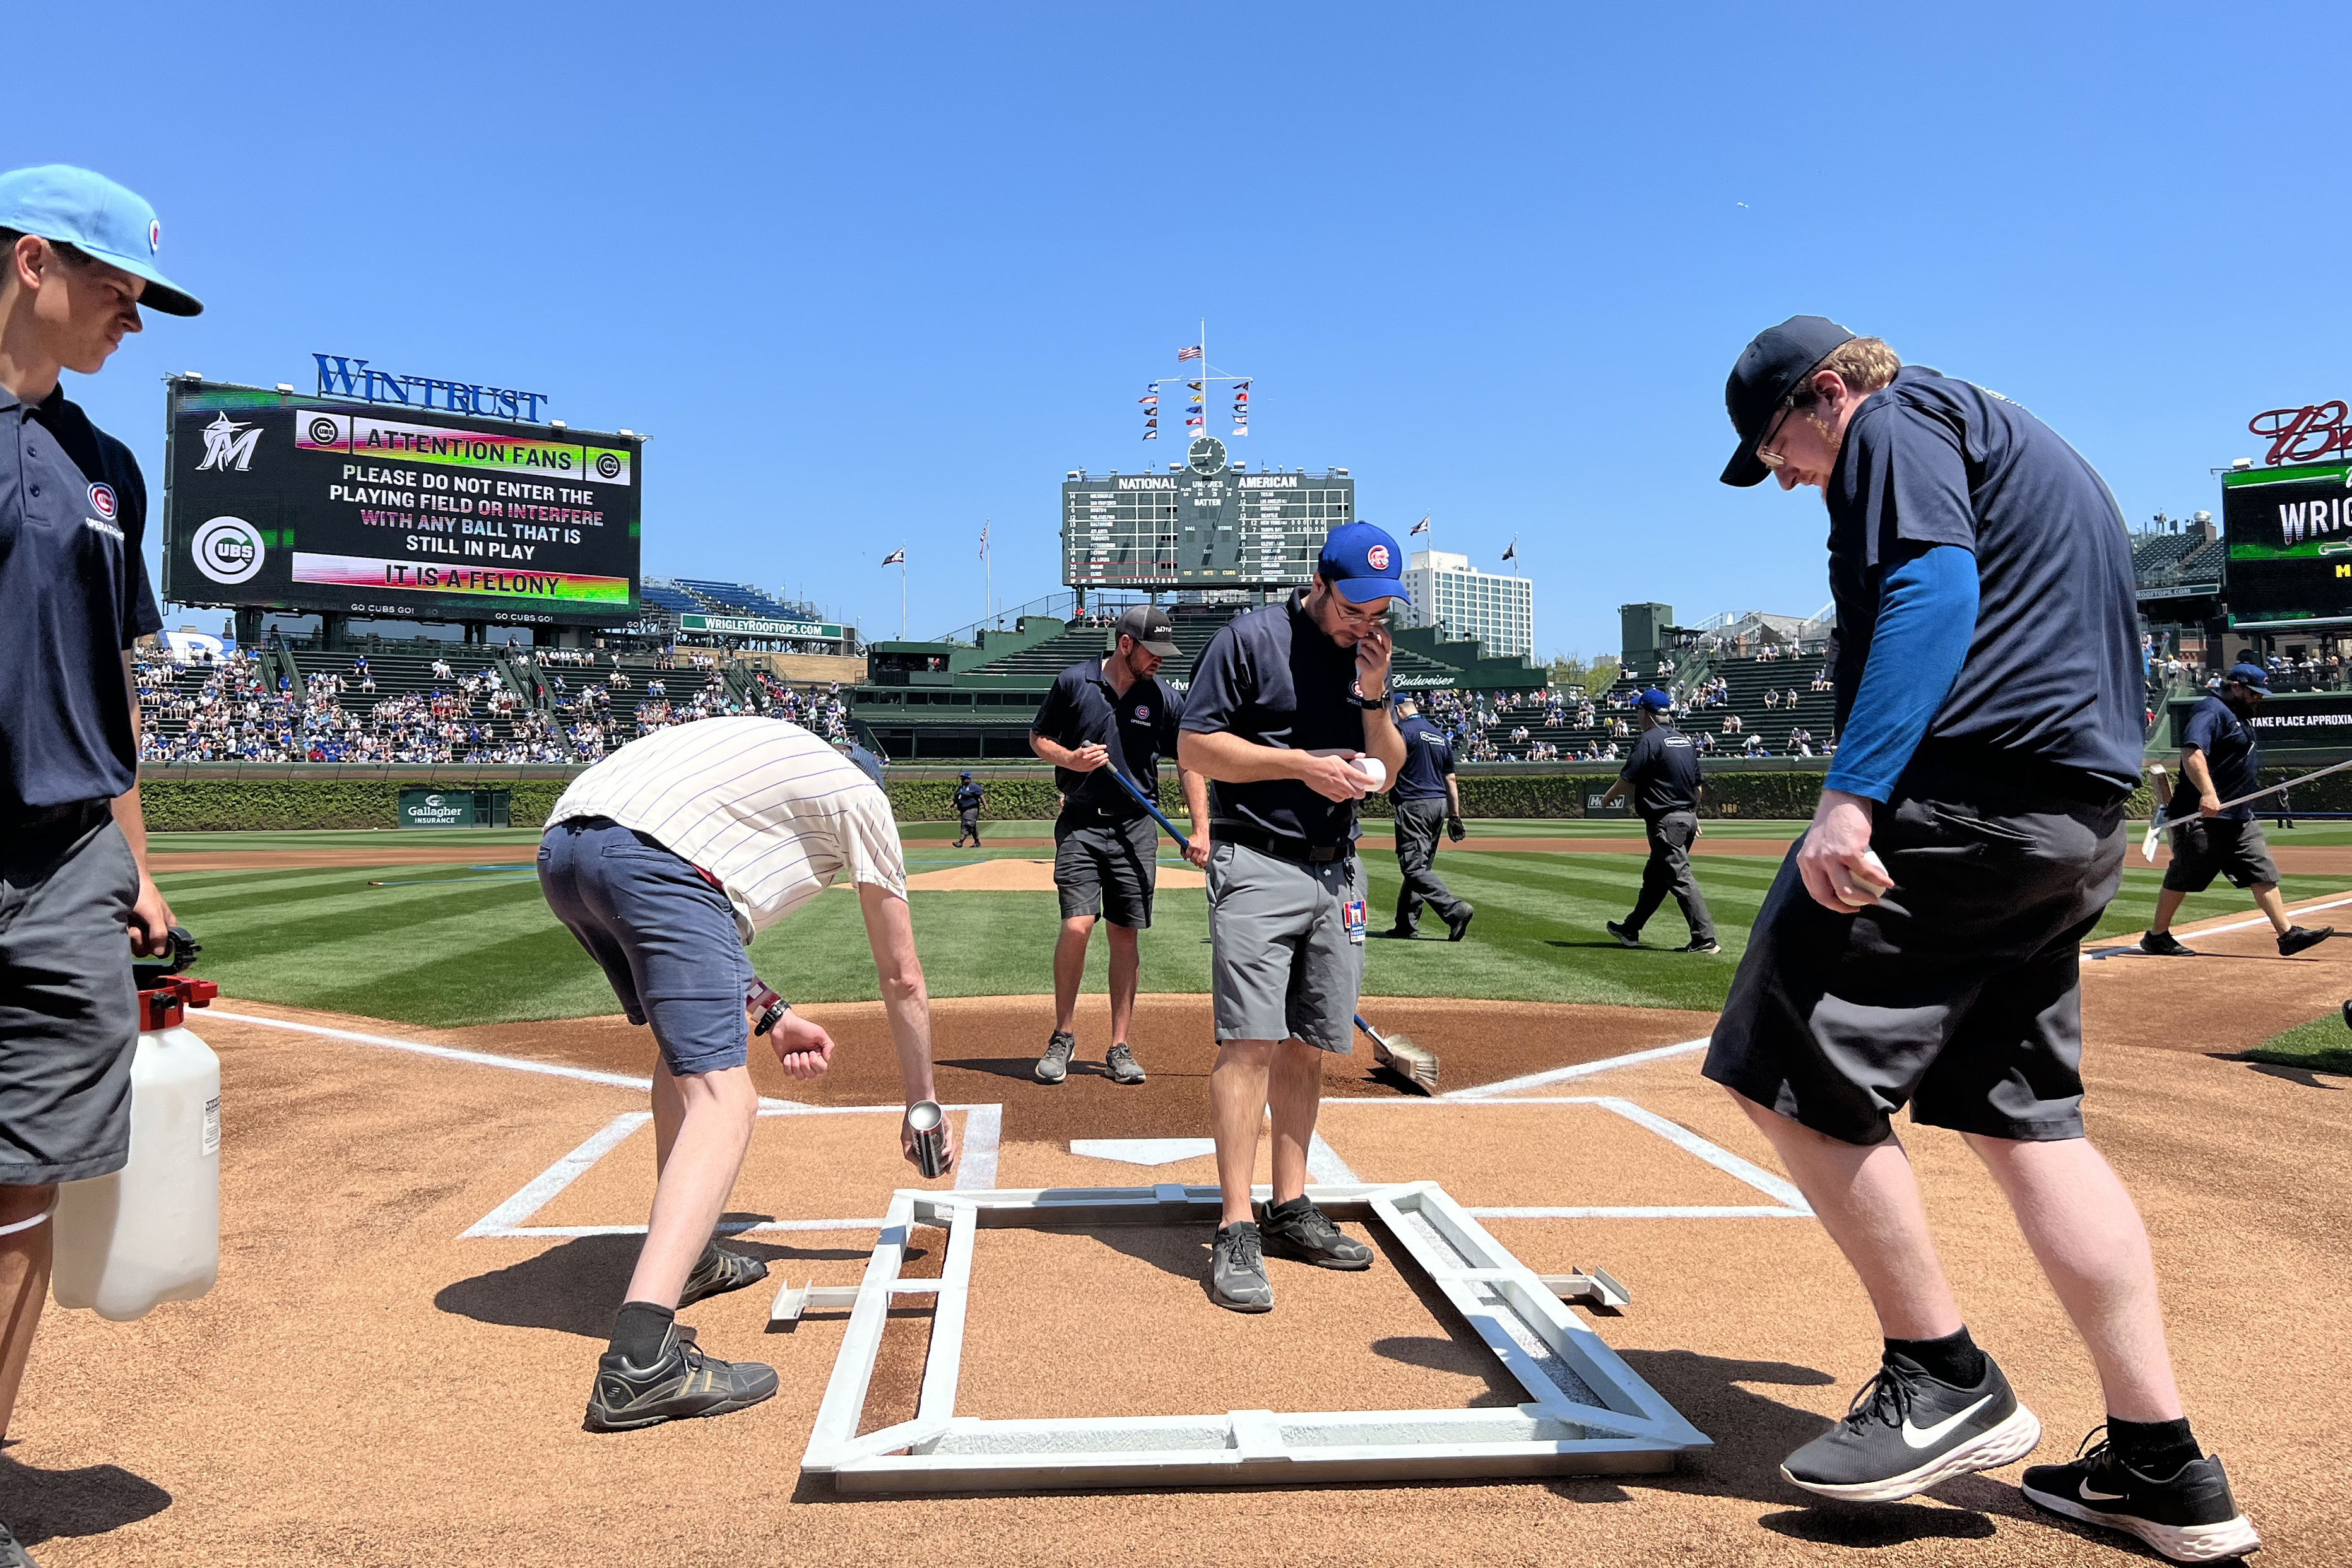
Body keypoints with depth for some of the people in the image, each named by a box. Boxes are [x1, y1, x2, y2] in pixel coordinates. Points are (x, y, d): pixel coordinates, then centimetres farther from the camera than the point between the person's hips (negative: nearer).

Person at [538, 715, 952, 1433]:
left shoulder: (763, 757, 37)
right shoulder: (863, 800, 20)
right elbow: (902, 979, 24)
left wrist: (766, 1015, 22)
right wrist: (922, 1107, 33)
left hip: (560, 844, 8)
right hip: (650, 856, -8)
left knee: (690, 1036, 28)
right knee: (724, 1099, -9)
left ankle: (688, 1257, 36)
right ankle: (640, 1360, -23)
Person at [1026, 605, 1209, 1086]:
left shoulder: (1165, 698, 1)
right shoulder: (1074, 682, -2)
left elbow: (1189, 764, 4)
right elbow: (1038, 738, 9)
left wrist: (1201, 830, -5)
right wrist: (1069, 758, -13)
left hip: (1136, 829, 2)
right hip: (1080, 824, -2)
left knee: (1126, 935, 3)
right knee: (1076, 926, -14)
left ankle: (1120, 1047, 13)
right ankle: (1063, 1036, 5)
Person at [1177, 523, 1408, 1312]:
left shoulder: (1370, 654, 13)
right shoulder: (1251, 639, -5)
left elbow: (1387, 771, 13)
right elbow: (1194, 747, -8)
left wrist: (1373, 693, -3)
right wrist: (1301, 762, -15)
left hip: (1336, 871, 6)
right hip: (1257, 866, -6)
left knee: (1309, 1046, 9)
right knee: (1250, 1040, -12)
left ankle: (1290, 1207, 19)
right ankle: (1236, 1231, -10)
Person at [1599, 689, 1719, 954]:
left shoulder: (1650, 740, -12)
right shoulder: (1685, 740, 14)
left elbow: (1627, 781, -13)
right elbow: (1698, 787, 17)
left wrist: (1607, 799, 5)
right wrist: (1693, 816, 25)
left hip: (1665, 820, -9)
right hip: (1687, 818, 9)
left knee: (1680, 878, -9)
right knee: (1654, 877, 18)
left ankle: (1705, 939, -12)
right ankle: (1631, 931, 29)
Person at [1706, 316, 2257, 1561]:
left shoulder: (1898, 420, 0)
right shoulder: (2020, 442, 30)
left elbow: (1937, 589, -18)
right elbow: (2071, 643, 29)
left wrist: (1852, 792, -27)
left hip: (1955, 794, -10)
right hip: (2079, 822, 10)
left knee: (1784, 1073, -4)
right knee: (2024, 1122, 12)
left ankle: (1946, 1383, 5)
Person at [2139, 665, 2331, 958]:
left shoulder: (2238, 717, 20)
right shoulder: (2212, 711, -13)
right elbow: (2192, 754, -28)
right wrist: (2208, 793, -39)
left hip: (2241, 818, 10)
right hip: (2204, 816, -10)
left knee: (2264, 873, 4)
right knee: (2183, 877, -2)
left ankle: (2288, 934, 5)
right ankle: (2156, 936, 7)